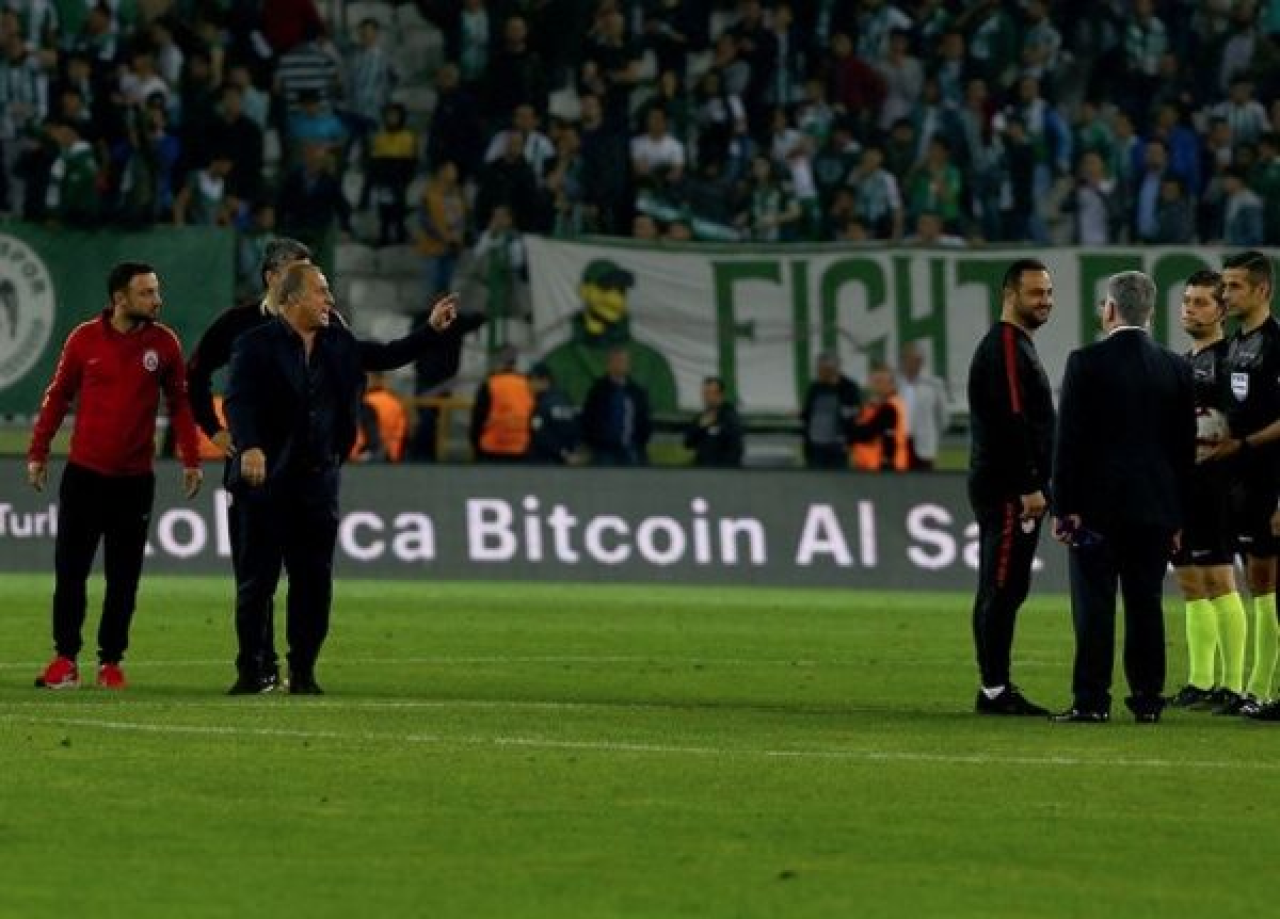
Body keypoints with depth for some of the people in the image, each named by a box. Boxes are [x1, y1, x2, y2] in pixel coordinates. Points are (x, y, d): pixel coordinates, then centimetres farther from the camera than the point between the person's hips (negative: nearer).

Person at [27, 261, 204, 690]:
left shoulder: (164, 343, 1)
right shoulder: (84, 339, -3)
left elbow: (179, 402, 8)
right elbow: (57, 397, 5)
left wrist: (191, 460, 2)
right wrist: (37, 453, 2)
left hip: (135, 478, 1)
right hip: (84, 473, -1)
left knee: (123, 578, 3)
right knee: (70, 570, 0)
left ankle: (111, 661, 11)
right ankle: (65, 658, 9)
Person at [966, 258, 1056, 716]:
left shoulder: (1018, 346, 20)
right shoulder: (1004, 347, -13)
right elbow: (1010, 422, -21)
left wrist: (1035, 485, 21)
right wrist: (1030, 488, -22)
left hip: (1012, 491, 11)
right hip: (1008, 491, -11)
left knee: (1003, 591, 11)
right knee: (1001, 589, -9)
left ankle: (997, 690, 14)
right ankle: (995, 691, -10)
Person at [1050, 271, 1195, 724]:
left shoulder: (1087, 363, -8)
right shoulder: (1176, 368, 5)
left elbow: (1069, 438, -8)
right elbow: (1185, 448, 8)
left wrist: (1064, 506, -4)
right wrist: (1180, 517, 14)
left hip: (1098, 504, -4)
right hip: (1155, 507, 4)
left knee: (1094, 605, -2)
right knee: (1146, 604, 7)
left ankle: (1091, 700, -4)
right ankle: (1148, 700, 7)